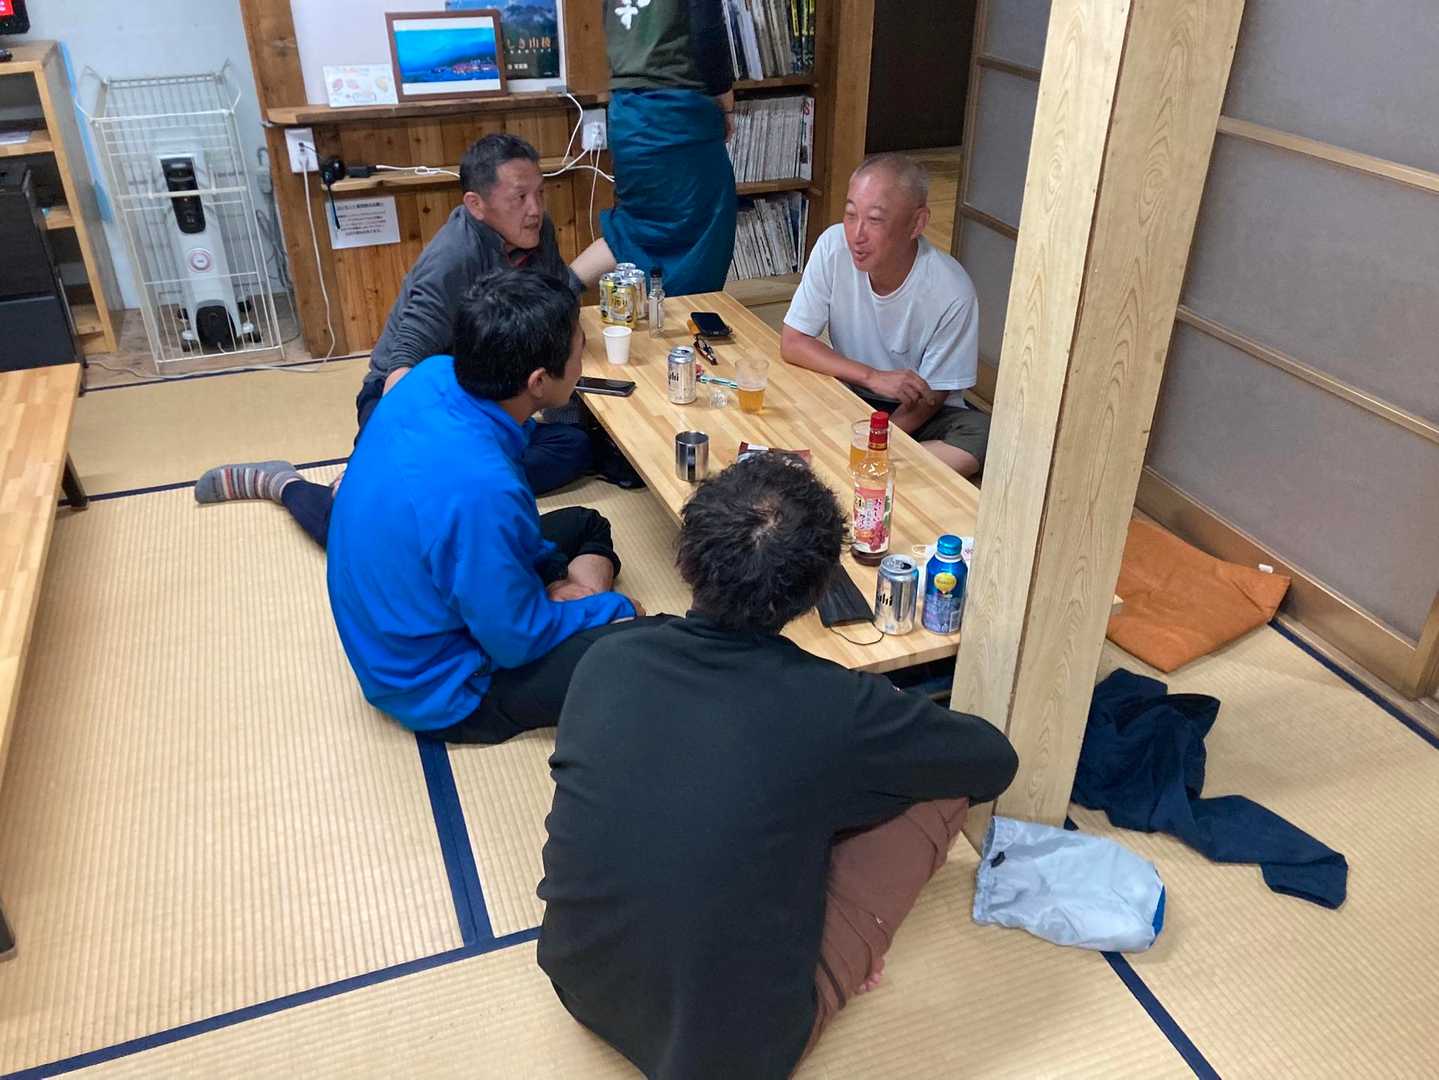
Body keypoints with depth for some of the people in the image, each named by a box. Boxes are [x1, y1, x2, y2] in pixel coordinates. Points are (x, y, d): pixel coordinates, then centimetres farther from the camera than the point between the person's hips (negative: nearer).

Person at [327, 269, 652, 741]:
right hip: (438, 685, -8)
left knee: (585, 526, 22)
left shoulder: (434, 376, -14)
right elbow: (518, 642, -23)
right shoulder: (479, 488, -38)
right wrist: (615, 609, -8)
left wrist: (555, 572, 0)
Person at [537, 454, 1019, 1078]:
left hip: (583, 989, 5)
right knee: (947, 781, 2)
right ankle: (832, 971, 16)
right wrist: (889, 743, 16)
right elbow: (995, 762, -5)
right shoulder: (834, 708, -24)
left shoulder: (604, 663, -12)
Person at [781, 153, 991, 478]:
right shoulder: (834, 246, -16)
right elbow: (792, 343, -13)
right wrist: (874, 377, -24)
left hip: (915, 415, -1)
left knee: (982, 436, -32)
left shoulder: (952, 292, -23)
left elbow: (929, 397, -13)